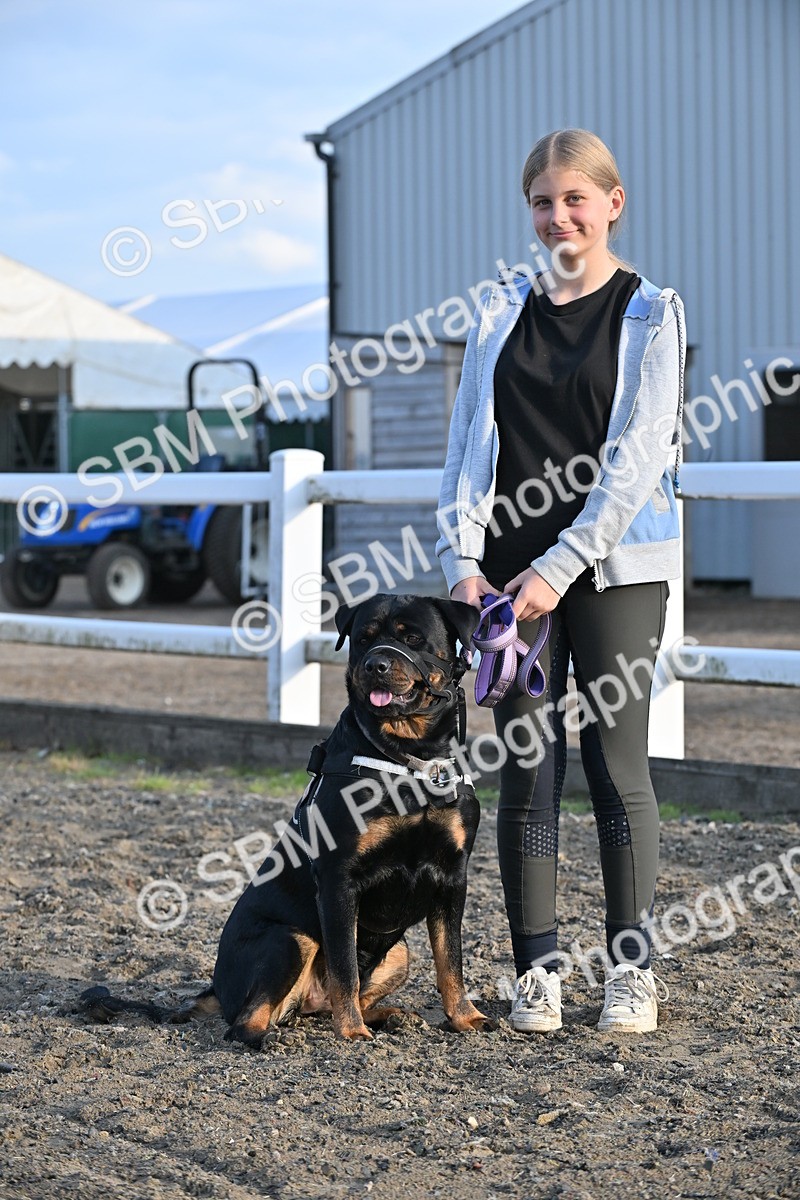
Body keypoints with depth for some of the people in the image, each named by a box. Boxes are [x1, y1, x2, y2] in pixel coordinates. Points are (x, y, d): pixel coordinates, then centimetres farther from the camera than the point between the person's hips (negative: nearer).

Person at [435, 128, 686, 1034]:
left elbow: (637, 457, -9)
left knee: (616, 763, 0)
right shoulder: (500, 311, 10)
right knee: (525, 770, 3)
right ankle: (537, 970, 10)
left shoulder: (649, 313, -1)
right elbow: (468, 443, 7)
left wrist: (559, 568, -15)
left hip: (614, 567, -3)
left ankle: (631, 970, 10)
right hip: (511, 570, 3)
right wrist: (463, 561, -6)